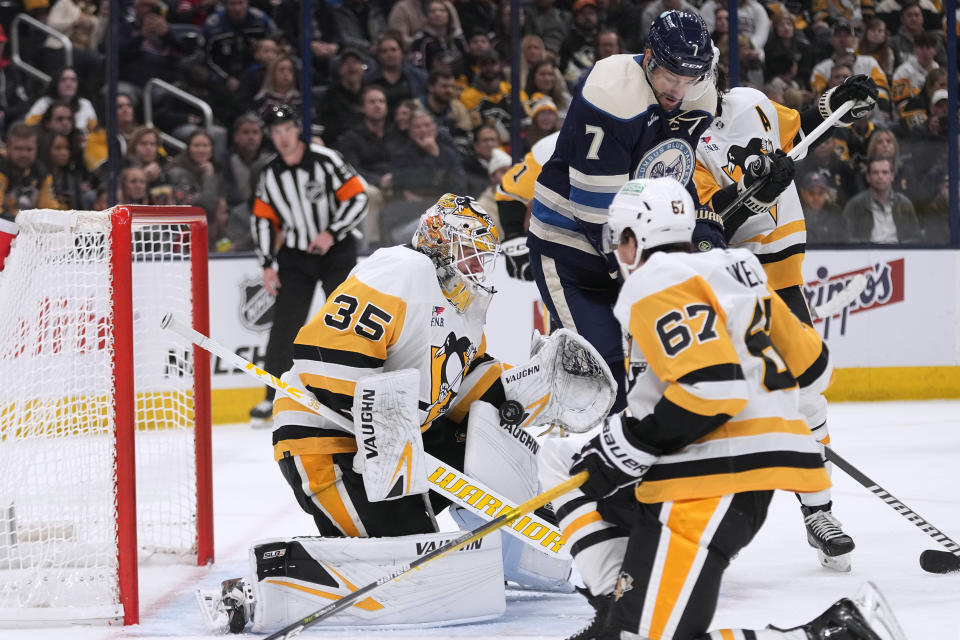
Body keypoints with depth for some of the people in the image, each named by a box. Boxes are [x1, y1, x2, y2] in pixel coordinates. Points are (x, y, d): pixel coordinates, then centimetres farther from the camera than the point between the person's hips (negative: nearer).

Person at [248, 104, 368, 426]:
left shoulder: (325, 160, -11)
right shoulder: (270, 175, 3)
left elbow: (357, 198, -12)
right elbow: (263, 219, 10)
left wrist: (331, 233, -21)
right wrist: (268, 264, 2)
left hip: (337, 252, -3)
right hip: (295, 255, 3)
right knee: (285, 324, -5)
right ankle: (273, 397, 3)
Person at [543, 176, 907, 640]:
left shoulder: (656, 284, -11)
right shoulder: (729, 270, 17)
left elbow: (711, 387, -23)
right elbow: (810, 369, 19)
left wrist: (626, 448, -15)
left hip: (714, 481, -10)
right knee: (562, 460, 21)